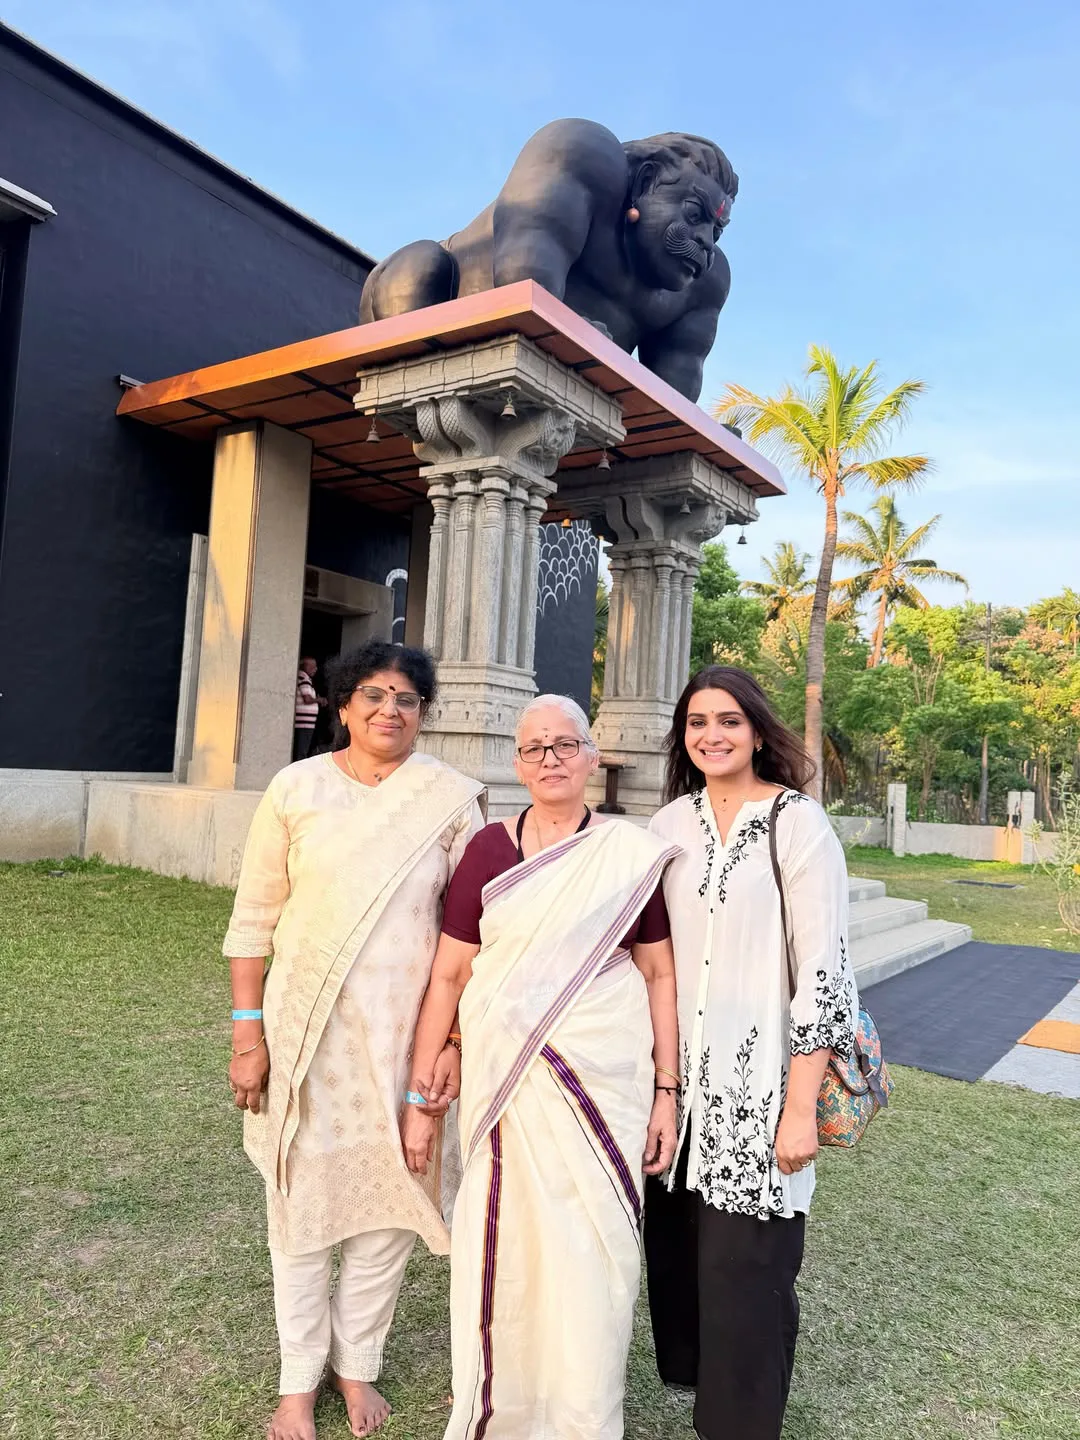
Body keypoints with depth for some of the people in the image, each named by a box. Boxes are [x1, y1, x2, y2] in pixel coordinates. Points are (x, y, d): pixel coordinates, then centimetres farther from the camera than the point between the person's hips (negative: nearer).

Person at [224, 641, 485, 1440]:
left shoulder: (453, 798, -4)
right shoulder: (297, 787, -4)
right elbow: (255, 918, -1)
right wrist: (248, 1035, -2)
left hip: (406, 1030, 1)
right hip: (305, 1025, 0)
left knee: (390, 1198, 12)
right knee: (302, 1199, 11)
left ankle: (358, 1364, 37)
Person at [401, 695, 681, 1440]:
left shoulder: (633, 854, -3)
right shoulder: (489, 848, -1)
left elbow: (661, 976, 1)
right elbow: (448, 974, 2)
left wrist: (666, 1093, -1)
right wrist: (420, 1096, 2)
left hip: (603, 1077, -1)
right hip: (502, 1078, 1)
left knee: (591, 1248, 7)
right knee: (500, 1242, 12)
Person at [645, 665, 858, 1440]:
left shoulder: (799, 824, -10)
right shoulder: (670, 823, 4)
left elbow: (823, 970, -12)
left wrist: (801, 1106, -13)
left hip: (760, 1082, -4)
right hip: (680, 1076, 5)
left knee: (745, 1266, 4)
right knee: (677, 1245, 15)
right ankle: (689, 1377, 41)